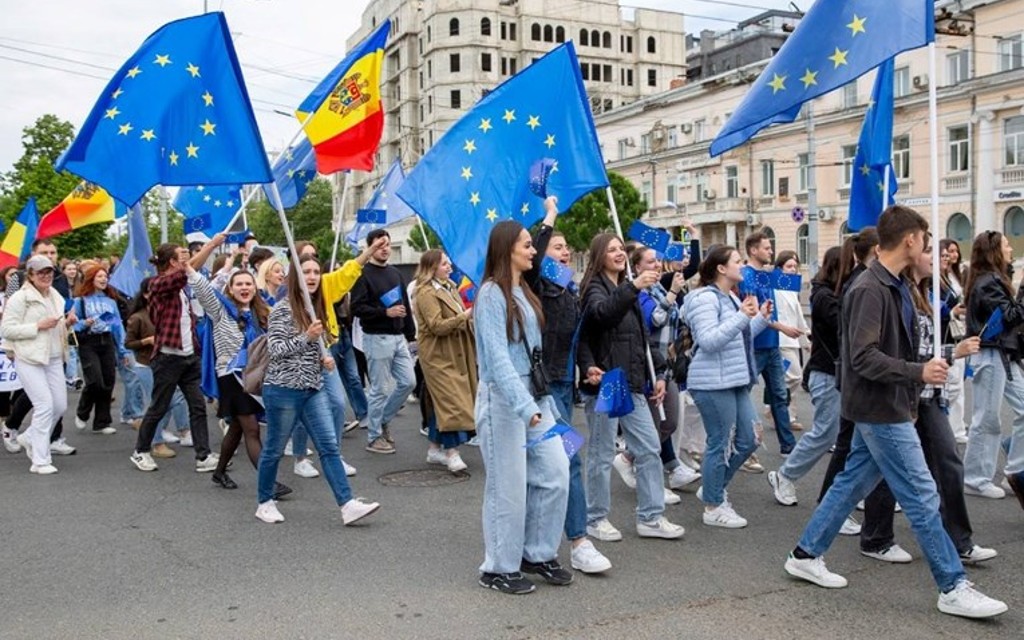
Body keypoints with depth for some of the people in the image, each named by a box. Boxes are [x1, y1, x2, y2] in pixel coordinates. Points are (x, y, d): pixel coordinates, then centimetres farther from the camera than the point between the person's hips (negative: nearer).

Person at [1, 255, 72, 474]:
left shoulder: (56, 297, 15)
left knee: (60, 405, 7)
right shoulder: (19, 298, -7)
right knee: (44, 405, -12)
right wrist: (38, 326, -18)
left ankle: (30, 438, 32)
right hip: (29, 360, -7)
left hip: (54, 359, 7)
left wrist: (67, 322, 4)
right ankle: (40, 461, -3)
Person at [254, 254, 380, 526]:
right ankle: (265, 503, 24)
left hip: (314, 389, 7)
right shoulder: (283, 309, -10)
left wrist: (324, 357, 6)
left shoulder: (317, 307, 11)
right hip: (283, 389, -6)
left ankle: (348, 505, -6)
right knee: (275, 449, 7)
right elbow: (275, 350, -16)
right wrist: (306, 337, -26)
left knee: (329, 446, -2)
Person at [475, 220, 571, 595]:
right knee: (508, 487, 0)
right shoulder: (492, 293, -11)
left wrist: (543, 401, 11)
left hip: (536, 394, 8)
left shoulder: (524, 293, 14)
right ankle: (499, 568, 16)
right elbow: (497, 356, -20)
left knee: (555, 474, 5)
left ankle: (538, 554, 22)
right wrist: (526, 407, -26)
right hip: (503, 399, -8)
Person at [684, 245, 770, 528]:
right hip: (713, 383, -10)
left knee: (748, 439, 12)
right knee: (720, 444, -2)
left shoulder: (732, 298, 17)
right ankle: (713, 507, 11)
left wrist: (762, 318, 10)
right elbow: (709, 341, -23)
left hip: (735, 381, 10)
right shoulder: (705, 298, -13)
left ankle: (712, 489, 27)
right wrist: (742, 316, -25)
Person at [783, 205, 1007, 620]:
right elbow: (863, 357, -24)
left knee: (852, 482, 15)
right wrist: (918, 373, -24)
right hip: (881, 410, -10)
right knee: (923, 497, -2)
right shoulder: (870, 289, -19)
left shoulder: (896, 287, 10)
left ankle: (806, 555, 24)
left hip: (885, 408, 10)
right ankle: (954, 588, 9)